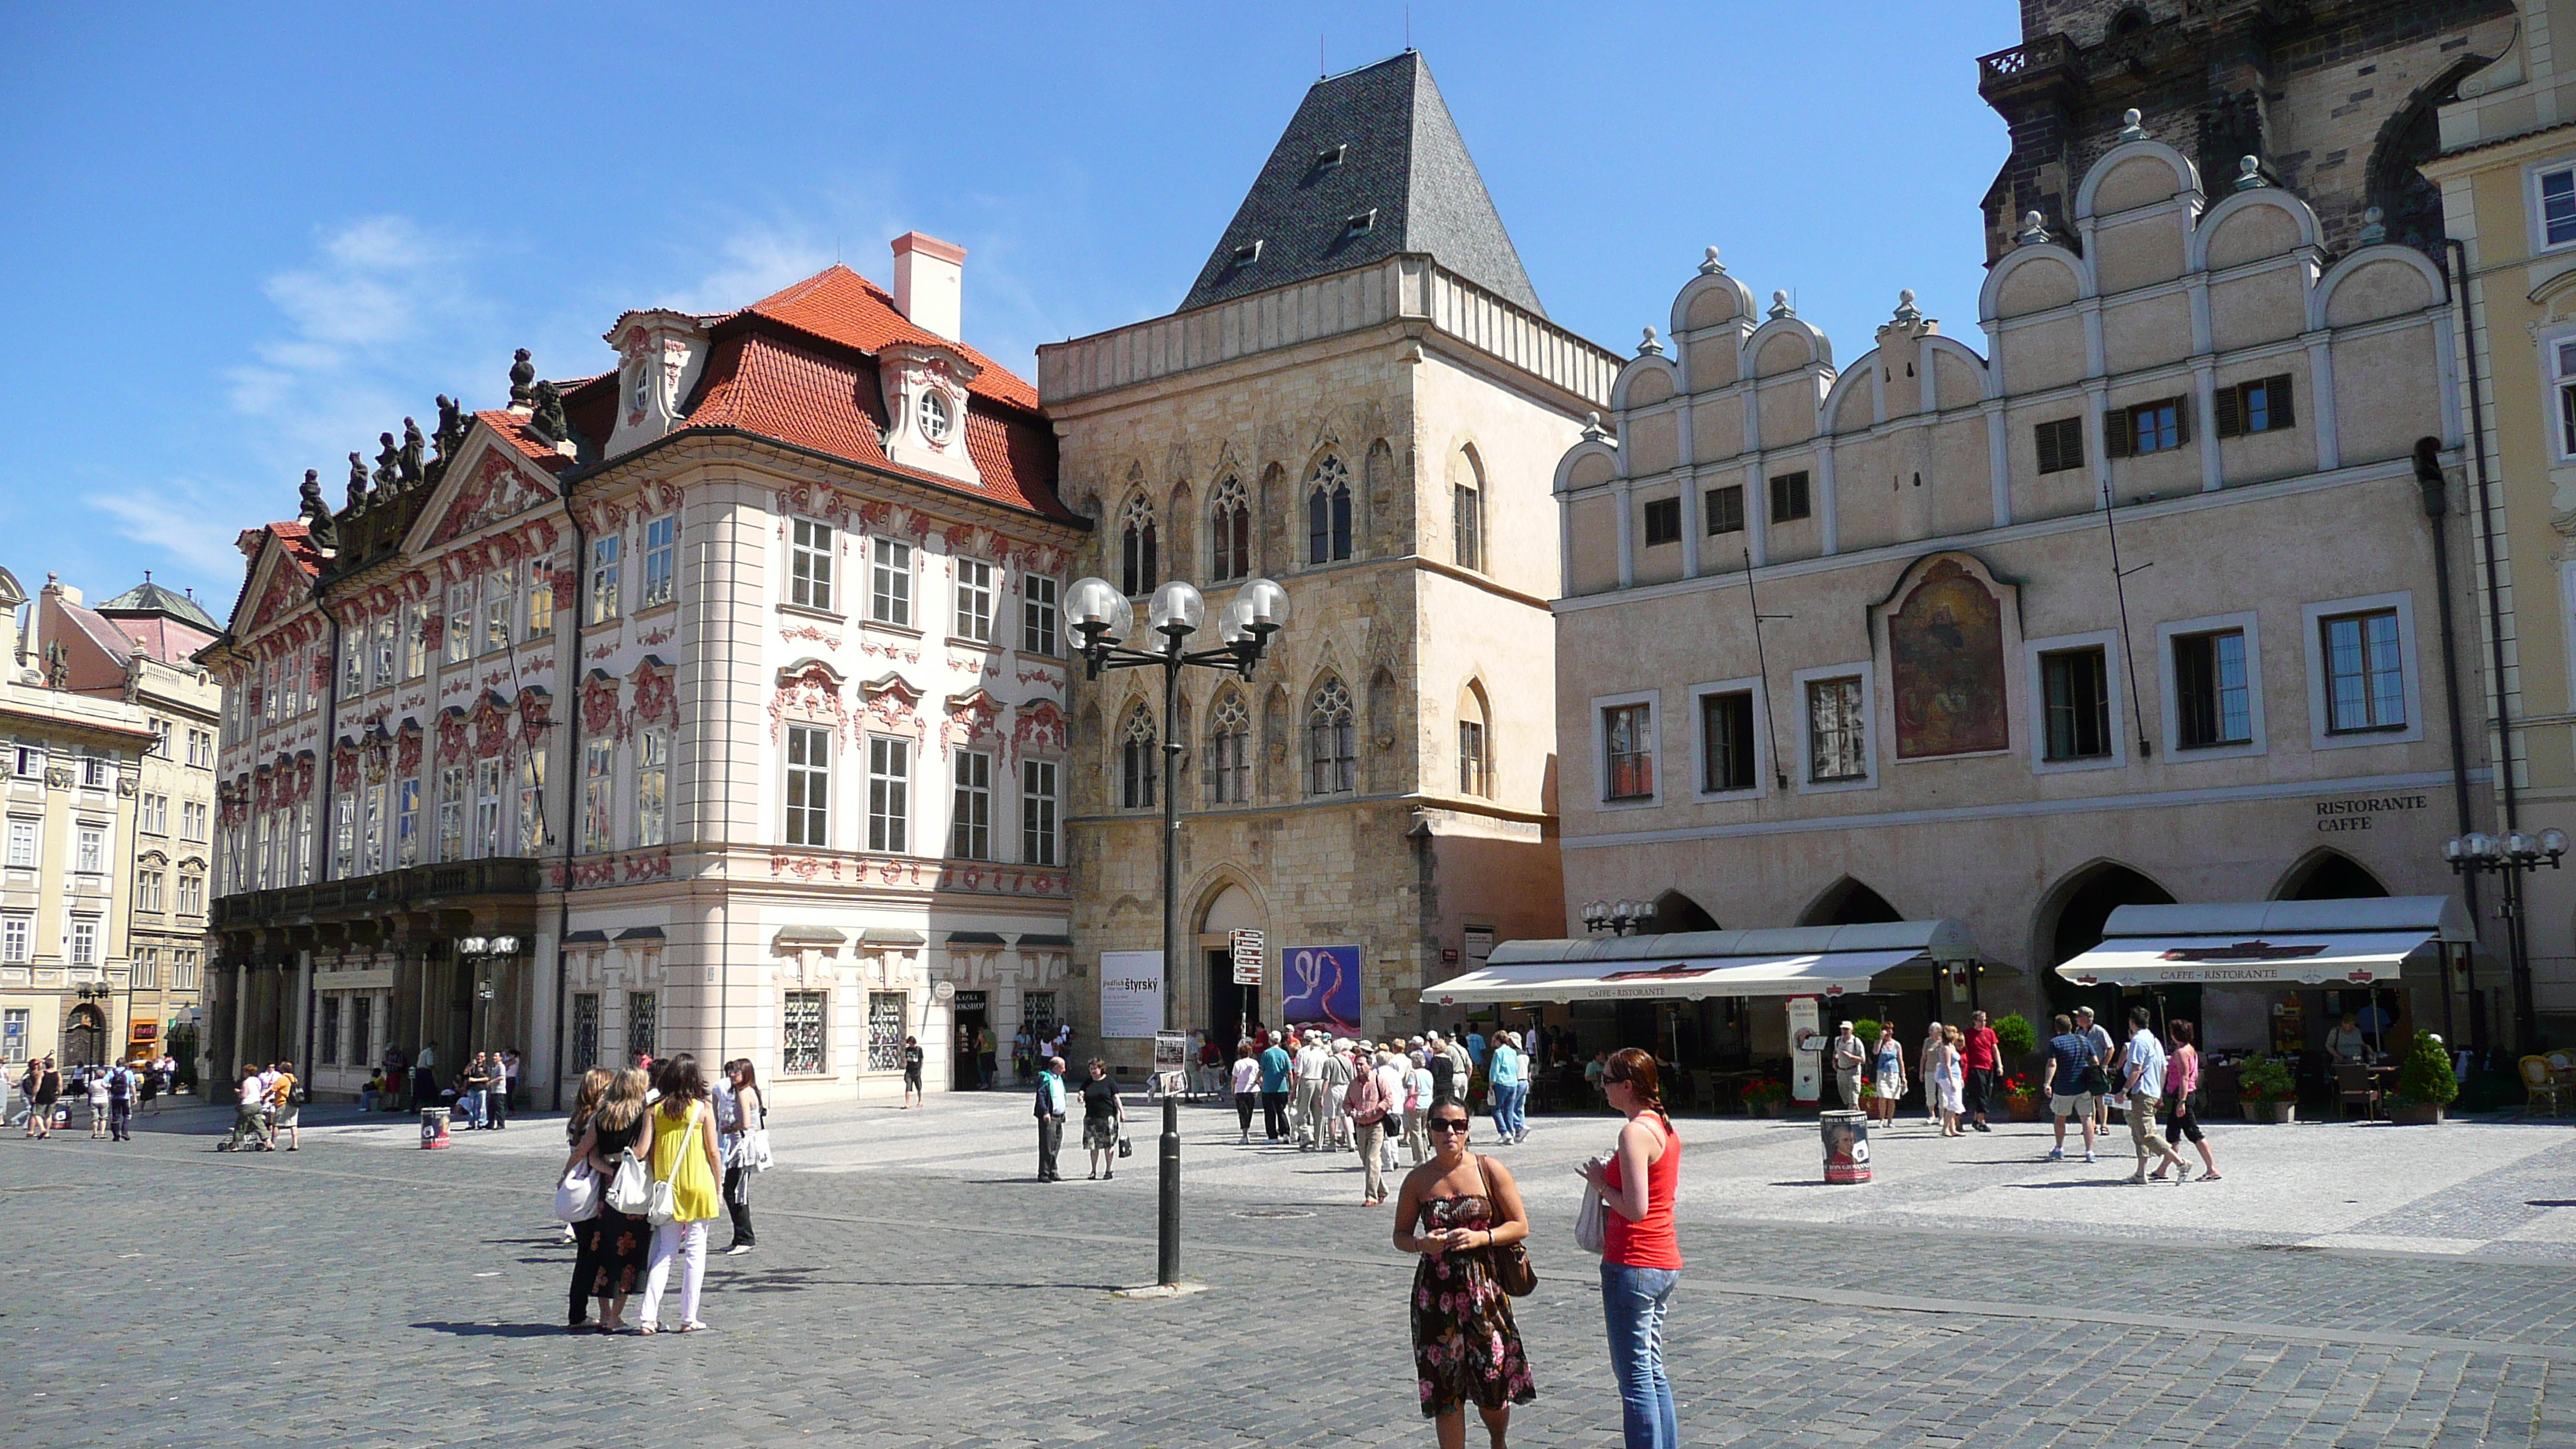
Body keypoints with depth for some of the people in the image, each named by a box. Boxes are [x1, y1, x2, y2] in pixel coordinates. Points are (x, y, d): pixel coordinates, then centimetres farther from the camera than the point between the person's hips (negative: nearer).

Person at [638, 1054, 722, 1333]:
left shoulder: (656, 1109, 2)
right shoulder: (702, 1108, -4)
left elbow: (648, 1151, 3)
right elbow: (713, 1152, -2)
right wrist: (718, 1189, 7)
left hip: (666, 1187, 3)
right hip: (698, 1185, -3)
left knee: (664, 1252, 10)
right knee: (695, 1252, 4)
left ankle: (649, 1316, 2)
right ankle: (689, 1318, 6)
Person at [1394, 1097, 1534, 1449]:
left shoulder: (1490, 1170, -1)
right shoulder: (1418, 1180, 2)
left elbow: (1520, 1225, 0)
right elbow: (1400, 1236, 10)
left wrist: (1480, 1238, -15)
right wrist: (1421, 1243, -12)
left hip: (1484, 1287, -1)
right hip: (1436, 1291, 1)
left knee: (1494, 1386, 3)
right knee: (1445, 1389, 2)